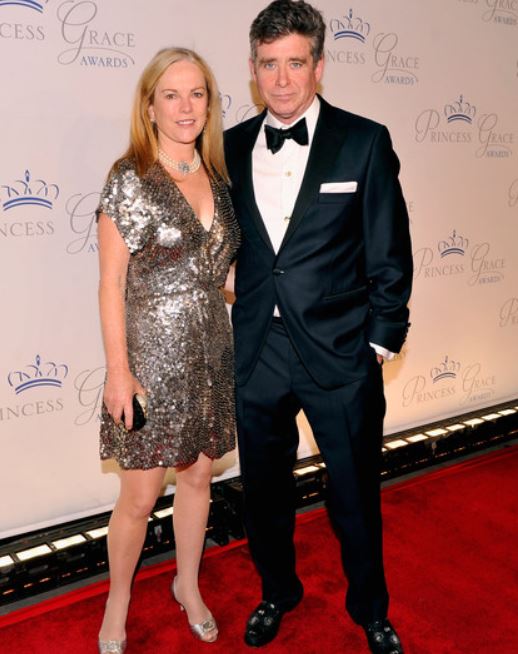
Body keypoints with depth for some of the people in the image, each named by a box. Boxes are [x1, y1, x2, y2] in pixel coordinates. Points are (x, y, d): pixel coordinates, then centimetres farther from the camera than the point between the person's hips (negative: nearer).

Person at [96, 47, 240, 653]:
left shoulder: (217, 179, 6)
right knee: (140, 496, 4)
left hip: (211, 353, 5)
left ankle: (188, 585, 39)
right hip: (152, 356, -5)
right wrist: (118, 370, -13)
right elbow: (111, 281, -10)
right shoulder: (129, 179, -10)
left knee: (198, 476, 17)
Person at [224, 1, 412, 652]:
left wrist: (383, 338, -4)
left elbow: (389, 252, -3)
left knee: (356, 494, 11)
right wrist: (223, 329, 6)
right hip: (256, 352, 3)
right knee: (264, 487, 18)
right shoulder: (230, 148, 5)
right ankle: (277, 591, 43)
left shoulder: (364, 142, -4)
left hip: (340, 353, -2)